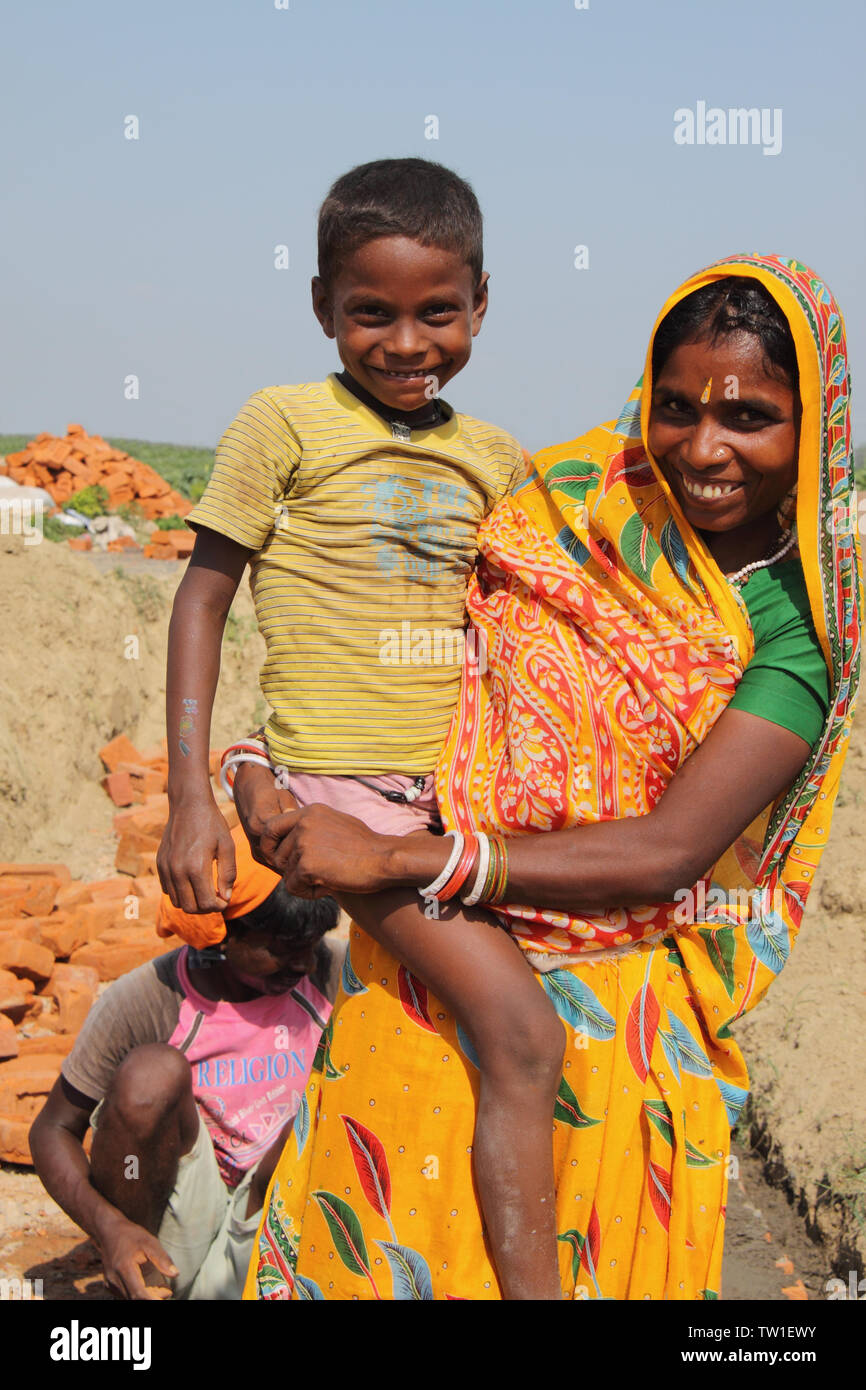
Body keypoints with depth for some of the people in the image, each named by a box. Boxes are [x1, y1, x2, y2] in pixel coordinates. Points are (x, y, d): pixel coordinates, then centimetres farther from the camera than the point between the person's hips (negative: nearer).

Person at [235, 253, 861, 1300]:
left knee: (546, 1268, 12)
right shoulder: (579, 496, -4)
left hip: (604, 1013, -2)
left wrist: (390, 860, -23)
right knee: (379, 1247, 14)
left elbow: (669, 851, -21)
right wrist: (254, 761, -9)